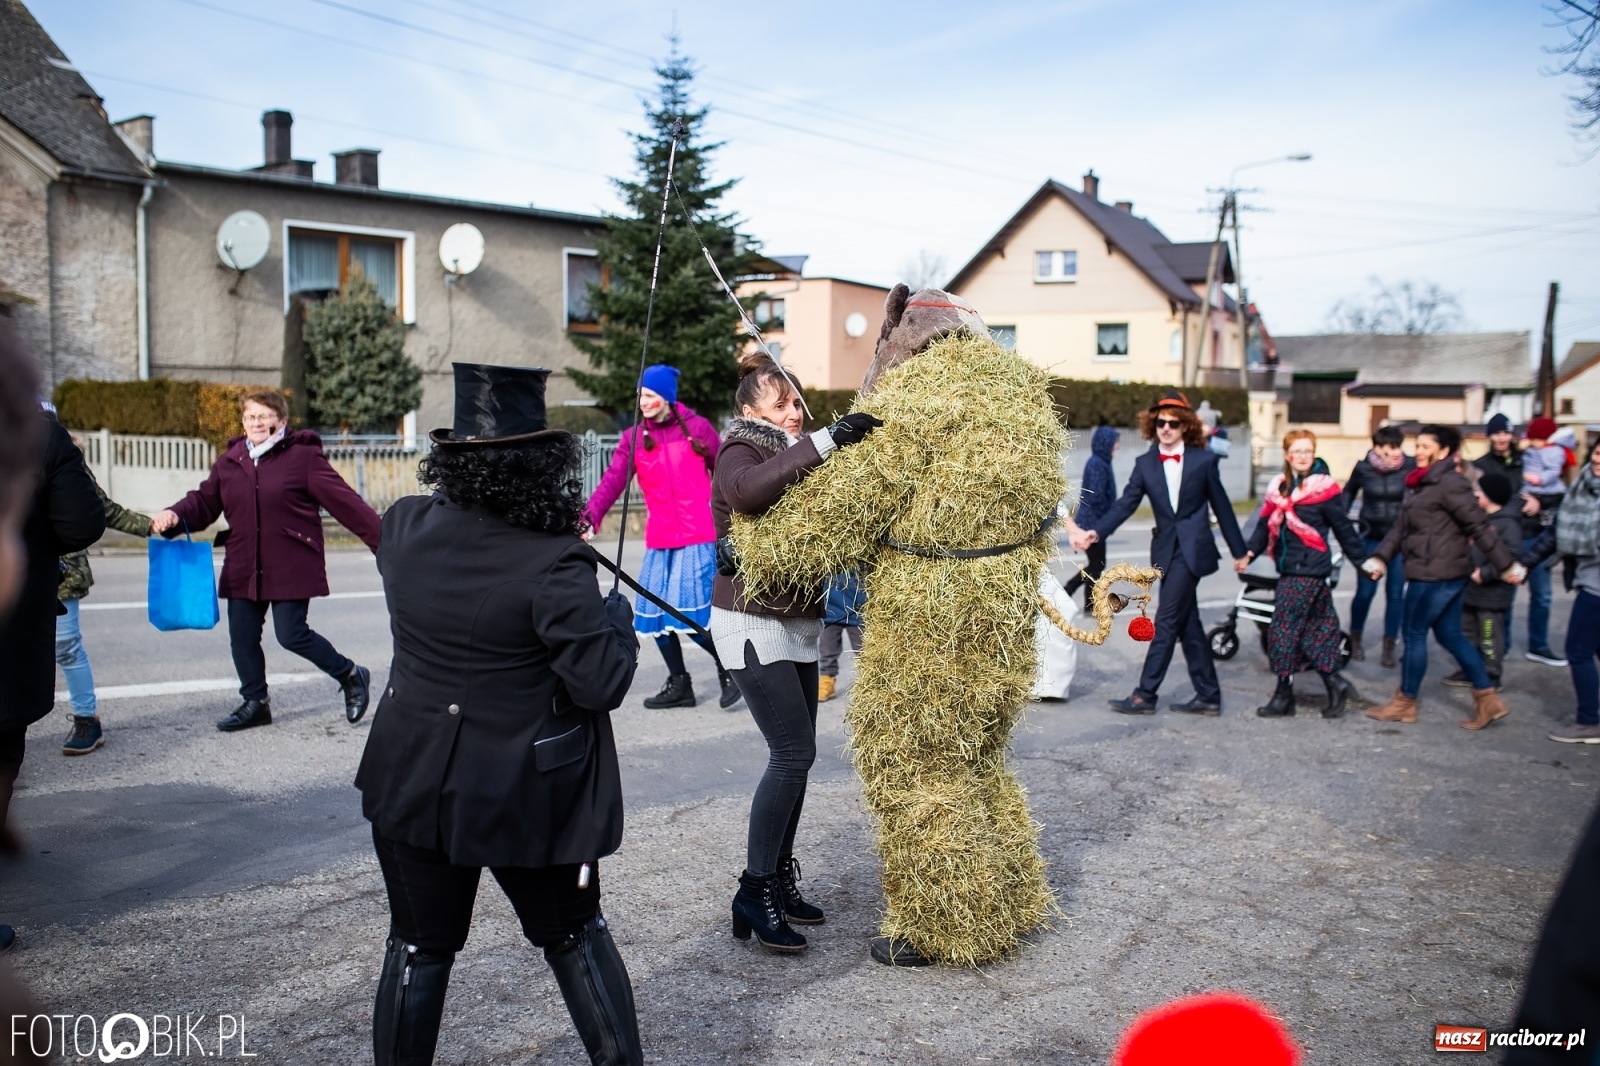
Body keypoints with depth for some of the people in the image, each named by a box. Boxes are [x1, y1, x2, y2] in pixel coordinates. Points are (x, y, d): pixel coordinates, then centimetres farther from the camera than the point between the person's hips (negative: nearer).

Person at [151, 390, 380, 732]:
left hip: (290, 568, -6)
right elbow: (204, 502, 11)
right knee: (242, 637, 9)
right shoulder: (229, 461, 9)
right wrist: (175, 515, -12)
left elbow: (344, 501, -11)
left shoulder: (303, 457, -7)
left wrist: (384, 542, -15)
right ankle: (255, 702, 28)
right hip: (243, 569, 6)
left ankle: (351, 676, 15)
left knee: (291, 634, -7)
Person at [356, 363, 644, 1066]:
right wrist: (617, 616, -2)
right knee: (574, 935, 18)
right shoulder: (553, 564, -23)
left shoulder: (403, 527, -7)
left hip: (415, 783, 4)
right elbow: (602, 684, -19)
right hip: (527, 795, -3)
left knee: (419, 947, 17)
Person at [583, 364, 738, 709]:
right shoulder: (633, 437, 7)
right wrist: (590, 518, -19)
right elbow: (612, 481, -5)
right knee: (654, 613, 4)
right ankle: (679, 684, 23)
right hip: (658, 541, 4)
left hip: (699, 537, -4)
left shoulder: (697, 428, 0)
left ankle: (728, 669, 14)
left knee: (692, 614, -11)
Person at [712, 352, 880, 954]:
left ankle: (779, 880, 19)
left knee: (795, 755, 9)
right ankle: (754, 893, -3)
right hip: (753, 625, -8)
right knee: (793, 753, -13)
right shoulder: (740, 452, -9)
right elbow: (748, 489, -34)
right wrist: (826, 441, -38)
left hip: (798, 625, 8)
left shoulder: (793, 454, 15)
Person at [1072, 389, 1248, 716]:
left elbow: (1221, 506, 3)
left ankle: (1145, 695, -1)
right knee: (1187, 624, 10)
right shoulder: (1145, 464, 4)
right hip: (1166, 551, 4)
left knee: (1166, 622, -6)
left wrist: (1239, 551, 8)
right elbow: (1125, 505, -3)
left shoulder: (1203, 460, -3)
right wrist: (1095, 532, -19)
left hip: (1193, 550, -4)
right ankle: (1208, 695, 18)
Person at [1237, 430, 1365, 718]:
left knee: (1283, 629, -6)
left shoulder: (1324, 489, -6)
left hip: (1309, 570, -6)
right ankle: (1335, 683, 20)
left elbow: (1344, 529, -1)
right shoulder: (1279, 487, 10)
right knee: (1315, 629, 10)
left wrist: (1363, 561, 3)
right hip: (1289, 569, 6)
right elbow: (1266, 524, 7)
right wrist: (1249, 554, -7)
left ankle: (1284, 695, 3)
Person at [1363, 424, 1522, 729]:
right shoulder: (1420, 484, 14)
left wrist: (1506, 565, -15)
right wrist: (1380, 557, 3)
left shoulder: (1449, 484, -15)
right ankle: (1487, 698, 18)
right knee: (1450, 635, 13)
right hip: (1446, 574, 9)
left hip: (1436, 574, -9)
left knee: (1415, 635, 1)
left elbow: (1479, 526, -16)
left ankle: (1405, 703, 12)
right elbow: (1401, 527, 13)